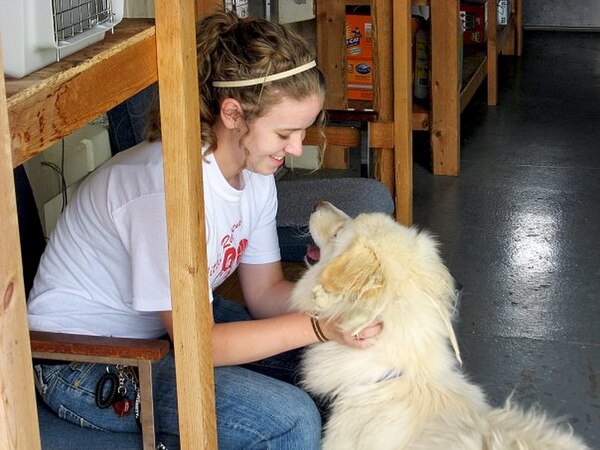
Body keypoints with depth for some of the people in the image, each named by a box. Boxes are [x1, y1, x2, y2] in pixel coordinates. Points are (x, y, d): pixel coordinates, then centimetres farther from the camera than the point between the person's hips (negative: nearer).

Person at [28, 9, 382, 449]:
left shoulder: (253, 170, -5)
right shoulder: (168, 184, -32)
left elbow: (265, 291, 1)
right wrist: (318, 326, -33)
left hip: (178, 320, 9)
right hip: (85, 362, -8)